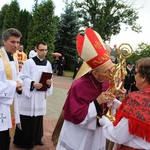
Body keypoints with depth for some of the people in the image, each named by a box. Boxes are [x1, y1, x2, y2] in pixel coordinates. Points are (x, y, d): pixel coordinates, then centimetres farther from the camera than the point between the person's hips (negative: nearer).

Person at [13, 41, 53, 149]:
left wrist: (49, 82, -11)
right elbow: (23, 77, -10)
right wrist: (33, 83, -23)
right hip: (29, 94, -4)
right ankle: (22, 140, 15)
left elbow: (49, 79, 11)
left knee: (38, 117, 12)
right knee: (26, 119, 0)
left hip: (41, 95, 5)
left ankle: (36, 138, 28)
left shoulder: (48, 64, 8)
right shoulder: (29, 62, -7)